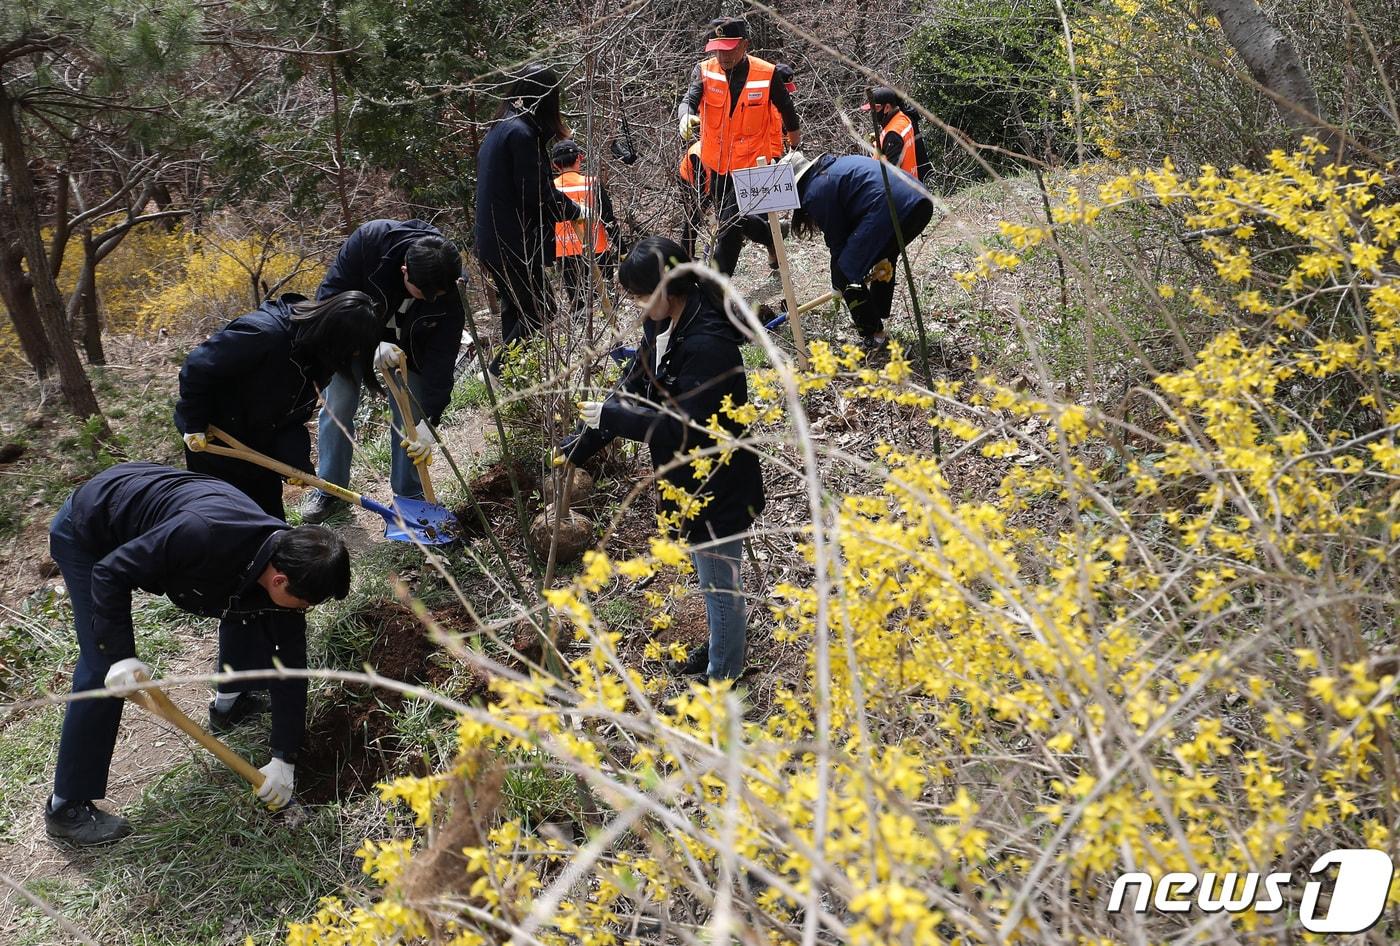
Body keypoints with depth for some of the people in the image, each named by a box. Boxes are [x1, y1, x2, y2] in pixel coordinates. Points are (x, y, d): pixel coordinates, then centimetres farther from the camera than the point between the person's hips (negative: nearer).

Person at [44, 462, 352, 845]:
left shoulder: (285, 560, -20)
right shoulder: (203, 535, -43)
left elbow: (289, 664, -12)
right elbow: (109, 573, -29)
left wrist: (285, 759, -11)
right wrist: (120, 655, -34)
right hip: (87, 532, -6)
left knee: (244, 613, 6)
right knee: (102, 670, -12)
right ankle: (67, 807, 0)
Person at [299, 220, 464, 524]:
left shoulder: (449, 290, -32)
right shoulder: (369, 240, -38)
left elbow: (440, 359, -28)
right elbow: (329, 298, -30)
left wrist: (427, 422, -34)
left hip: (407, 346, 1)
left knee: (411, 416, -4)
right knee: (336, 407, -3)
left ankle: (410, 495, 12)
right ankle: (329, 490, 13)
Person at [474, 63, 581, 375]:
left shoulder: (500, 128, 13)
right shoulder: (523, 133, -18)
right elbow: (538, 194, -19)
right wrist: (575, 211, -4)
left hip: (492, 241, 10)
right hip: (515, 243, -10)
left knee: (516, 309, 18)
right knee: (538, 312, -1)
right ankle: (499, 373, 0)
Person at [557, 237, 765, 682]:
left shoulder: (708, 345, -32)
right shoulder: (662, 325, -2)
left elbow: (683, 426, -31)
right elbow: (631, 389, 4)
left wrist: (609, 417, -23)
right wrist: (579, 446, -1)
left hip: (719, 488, -9)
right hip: (690, 481, 9)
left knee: (721, 583, 12)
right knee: (709, 576, 29)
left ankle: (722, 676, 32)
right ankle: (720, 648, 51)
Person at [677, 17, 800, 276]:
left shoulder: (768, 74, -10)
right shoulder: (705, 71, -5)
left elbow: (788, 113, 3)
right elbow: (689, 100, -19)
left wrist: (797, 151, 14)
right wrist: (686, 116, -43)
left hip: (754, 162, -4)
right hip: (720, 164, 5)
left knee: (730, 222, -14)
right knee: (727, 219, 19)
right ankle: (771, 236, 45)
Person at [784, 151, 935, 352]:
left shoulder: (815, 192, 2)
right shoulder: (837, 164, 28)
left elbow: (837, 242, 7)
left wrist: (839, 285, 21)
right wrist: (881, 258, 25)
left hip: (892, 211, -10)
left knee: (846, 275, 3)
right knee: (885, 261, 32)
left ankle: (873, 338, 8)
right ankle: (877, 321, 42)